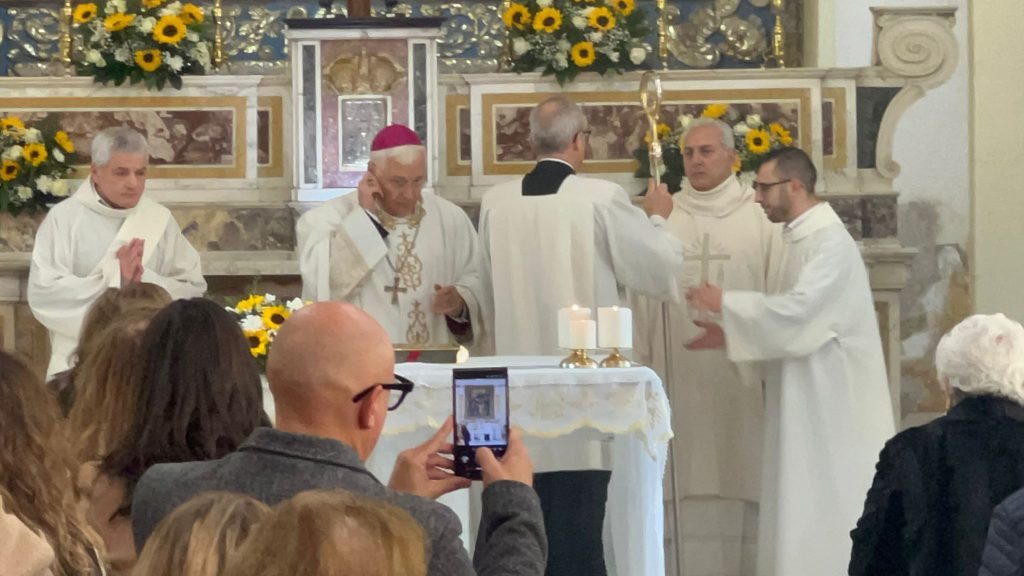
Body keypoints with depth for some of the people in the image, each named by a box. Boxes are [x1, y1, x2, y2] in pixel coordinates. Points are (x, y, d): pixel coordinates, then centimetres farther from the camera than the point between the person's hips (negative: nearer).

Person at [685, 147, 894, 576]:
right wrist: (728, 336, 8)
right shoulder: (804, 239, 15)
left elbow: (798, 309, -27)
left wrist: (723, 303, -16)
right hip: (807, 400, 10)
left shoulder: (830, 241, -15)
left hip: (832, 402, -10)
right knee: (806, 509, 10)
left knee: (828, 505, -6)